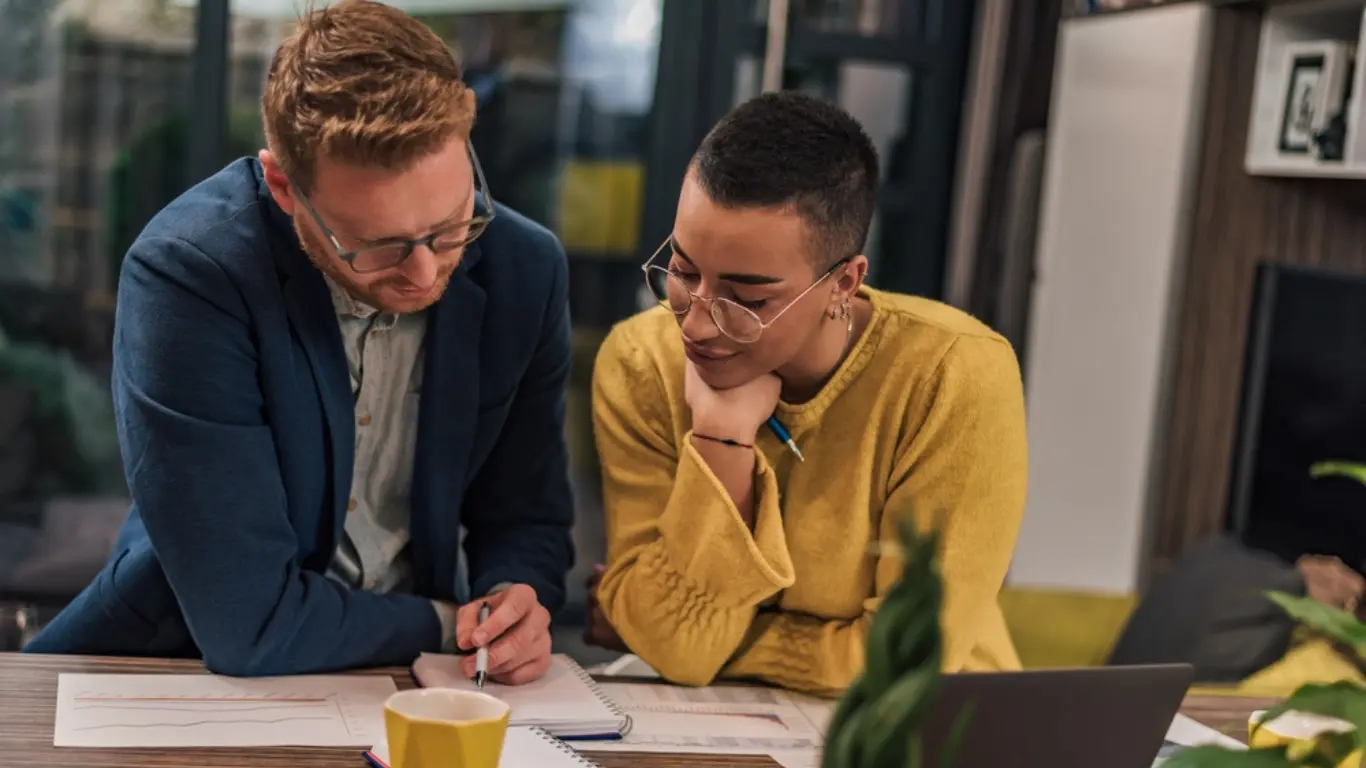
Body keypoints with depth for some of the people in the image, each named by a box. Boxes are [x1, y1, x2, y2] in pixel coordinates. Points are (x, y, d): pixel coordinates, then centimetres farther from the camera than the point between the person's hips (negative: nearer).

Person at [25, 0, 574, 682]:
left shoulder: (524, 270, -8)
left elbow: (524, 518, 4)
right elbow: (249, 628, -23)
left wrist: (518, 601, -16)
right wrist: (451, 626, -12)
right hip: (186, 677, -3)